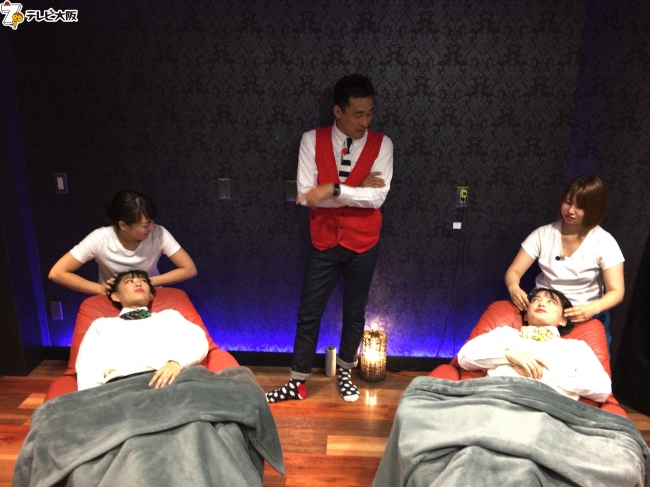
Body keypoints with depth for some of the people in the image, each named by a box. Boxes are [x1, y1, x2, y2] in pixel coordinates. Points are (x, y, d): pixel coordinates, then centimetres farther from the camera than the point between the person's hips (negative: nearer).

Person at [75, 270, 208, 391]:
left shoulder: (169, 316, 29)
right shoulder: (102, 324, 32)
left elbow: (197, 340, 10)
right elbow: (87, 368, 15)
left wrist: (176, 363, -13)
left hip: (167, 379, 0)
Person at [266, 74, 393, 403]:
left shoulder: (381, 144, -5)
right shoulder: (312, 140, -5)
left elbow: (377, 196, -15)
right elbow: (306, 194, -15)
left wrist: (334, 189, -24)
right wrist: (357, 189, -16)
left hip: (363, 244, 0)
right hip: (324, 243, 0)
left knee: (354, 313, 15)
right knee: (308, 314, 8)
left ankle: (344, 372, 39)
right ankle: (298, 382, 25)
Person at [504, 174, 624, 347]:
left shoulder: (604, 242, -5)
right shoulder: (543, 234, -1)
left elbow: (616, 292, -8)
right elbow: (513, 271, -3)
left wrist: (593, 308, -30)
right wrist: (514, 288, -27)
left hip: (585, 317, -1)